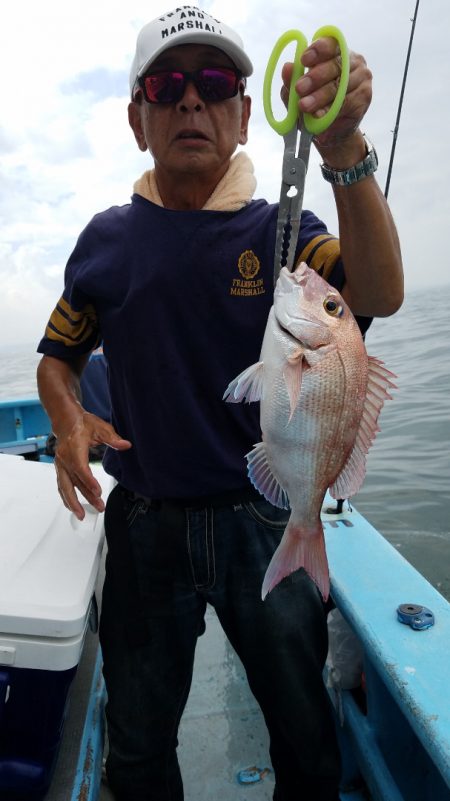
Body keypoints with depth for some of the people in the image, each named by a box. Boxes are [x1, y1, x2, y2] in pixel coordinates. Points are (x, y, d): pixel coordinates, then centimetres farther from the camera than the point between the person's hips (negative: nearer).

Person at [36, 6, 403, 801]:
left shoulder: (279, 230, -3)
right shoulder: (107, 239, 1)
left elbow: (379, 296, -22)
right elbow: (57, 357, 9)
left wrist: (343, 148, -36)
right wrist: (69, 421, -12)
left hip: (265, 525, 0)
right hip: (144, 528, 2)